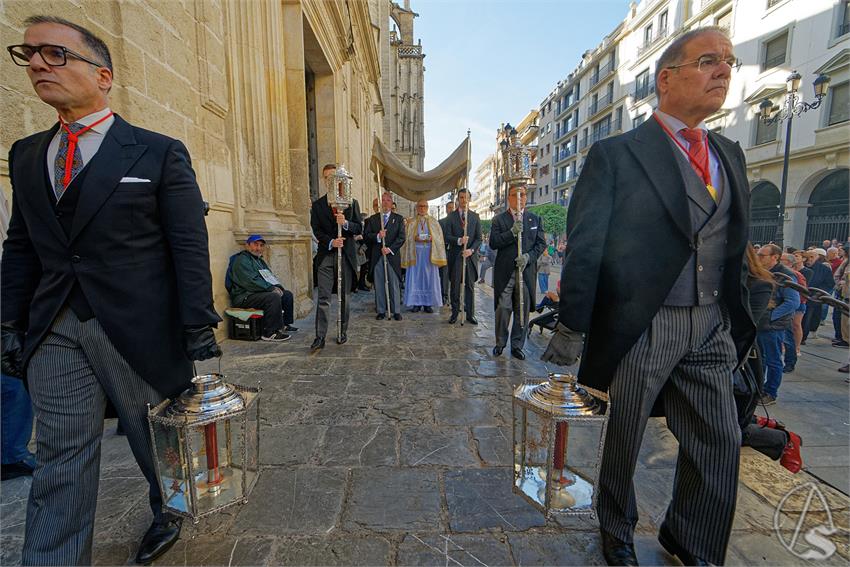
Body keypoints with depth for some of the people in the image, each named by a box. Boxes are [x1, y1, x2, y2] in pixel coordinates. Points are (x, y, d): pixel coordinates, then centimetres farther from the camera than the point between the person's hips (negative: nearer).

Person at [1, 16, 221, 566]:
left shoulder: (161, 153, -4)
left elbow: (189, 246, -9)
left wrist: (199, 329, -13)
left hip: (139, 327, -4)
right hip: (54, 333, 4)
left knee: (159, 438, 14)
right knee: (62, 459, 11)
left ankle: (169, 514, 41)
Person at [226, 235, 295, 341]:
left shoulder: (259, 260, 21)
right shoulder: (241, 260, -10)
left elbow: (270, 277, 21)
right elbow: (251, 281, -22)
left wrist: (277, 287, -1)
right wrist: (272, 288, -21)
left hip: (260, 292, 10)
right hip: (244, 296, -10)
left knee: (287, 294, 8)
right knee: (274, 297, -31)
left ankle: (285, 324, 14)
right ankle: (270, 333, -27)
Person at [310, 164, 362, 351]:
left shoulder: (352, 202, 9)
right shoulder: (317, 204, 9)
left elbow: (359, 228, 3)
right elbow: (316, 230, 2)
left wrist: (345, 223, -17)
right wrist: (330, 242, -16)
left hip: (346, 255, 0)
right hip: (325, 255, 0)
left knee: (344, 297, 8)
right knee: (323, 298, -5)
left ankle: (343, 332, 20)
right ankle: (320, 337, -2)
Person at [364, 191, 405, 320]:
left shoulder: (398, 218, 6)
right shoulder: (373, 219, 12)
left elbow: (401, 237, -2)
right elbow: (366, 235, 5)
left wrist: (390, 249, -14)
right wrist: (377, 236, -14)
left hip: (393, 255, -2)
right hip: (377, 256, 2)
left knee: (394, 284, 1)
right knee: (379, 285, 5)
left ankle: (396, 311, 9)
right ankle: (381, 311, 13)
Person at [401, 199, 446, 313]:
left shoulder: (433, 221, 11)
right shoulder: (411, 222, 10)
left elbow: (439, 236, 6)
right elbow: (407, 237, 5)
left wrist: (431, 238, -14)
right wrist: (415, 238, -14)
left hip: (429, 253, 0)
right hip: (416, 253, 0)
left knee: (429, 277, 0)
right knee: (416, 277, -1)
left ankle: (428, 303, 5)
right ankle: (417, 303, 5)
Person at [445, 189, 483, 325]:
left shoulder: (475, 216, 9)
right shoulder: (451, 216, 5)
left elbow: (478, 238, 5)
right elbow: (447, 237, -1)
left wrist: (471, 250, -12)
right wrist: (459, 240, -20)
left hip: (470, 256, 1)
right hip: (455, 256, -1)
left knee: (470, 286, 5)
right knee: (455, 286, 5)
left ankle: (470, 314, 13)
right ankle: (455, 313, 16)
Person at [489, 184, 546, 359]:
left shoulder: (536, 219, 11)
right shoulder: (499, 219, 5)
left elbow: (541, 243, 7)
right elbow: (493, 243, -5)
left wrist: (528, 256, -10)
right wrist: (512, 232, -17)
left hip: (526, 271, 2)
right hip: (505, 272, -2)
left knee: (522, 310, 6)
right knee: (503, 308, -2)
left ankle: (517, 346, 19)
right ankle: (500, 343, 17)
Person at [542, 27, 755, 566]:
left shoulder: (730, 154, 14)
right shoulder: (615, 154, -6)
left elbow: (735, 248, 15)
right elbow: (584, 248, -12)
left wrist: (738, 321, 12)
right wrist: (571, 329, -15)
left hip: (711, 329, 6)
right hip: (639, 328, -5)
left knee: (720, 441, 13)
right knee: (622, 439, 10)